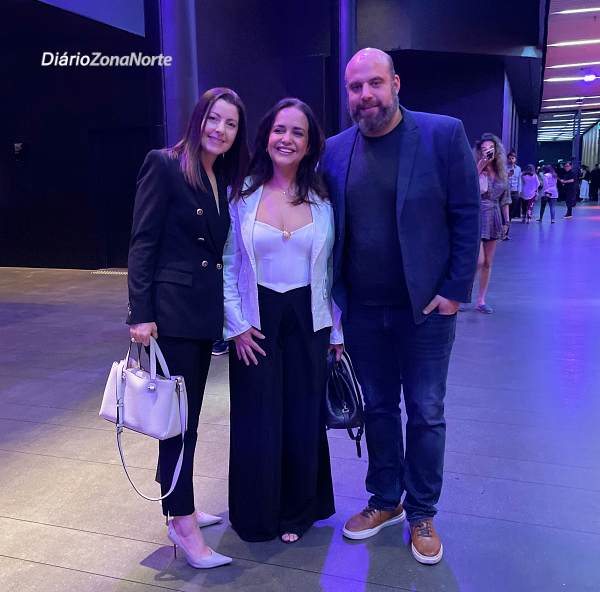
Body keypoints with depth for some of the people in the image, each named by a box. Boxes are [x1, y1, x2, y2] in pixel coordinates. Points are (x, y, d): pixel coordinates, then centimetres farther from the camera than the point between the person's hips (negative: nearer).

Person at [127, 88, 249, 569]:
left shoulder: (225, 179, 13)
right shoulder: (164, 165, -7)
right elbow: (142, 242, -12)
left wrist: (226, 312, 11)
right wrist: (141, 313, -18)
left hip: (205, 312, 7)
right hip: (172, 311, -7)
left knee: (187, 415, 15)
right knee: (179, 417, 0)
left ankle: (180, 507, 30)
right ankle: (183, 525, 13)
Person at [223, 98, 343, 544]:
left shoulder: (322, 200, 2)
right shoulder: (243, 195, -2)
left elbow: (331, 269, 5)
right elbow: (227, 266, -1)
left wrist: (337, 331, 4)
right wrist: (237, 325, -7)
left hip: (308, 321, 2)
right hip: (256, 322, -1)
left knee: (304, 419, 10)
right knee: (257, 420, 6)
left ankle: (297, 510, 33)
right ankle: (258, 514, 30)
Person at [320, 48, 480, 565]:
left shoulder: (444, 134, -8)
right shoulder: (335, 150, 3)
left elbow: (467, 216, -7)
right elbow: (330, 228, 7)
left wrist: (455, 291, -10)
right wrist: (334, 299, 3)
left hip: (426, 308, -3)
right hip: (362, 311, 3)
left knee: (425, 414, 9)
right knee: (378, 408, 15)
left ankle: (422, 514, 28)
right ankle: (386, 501, 35)